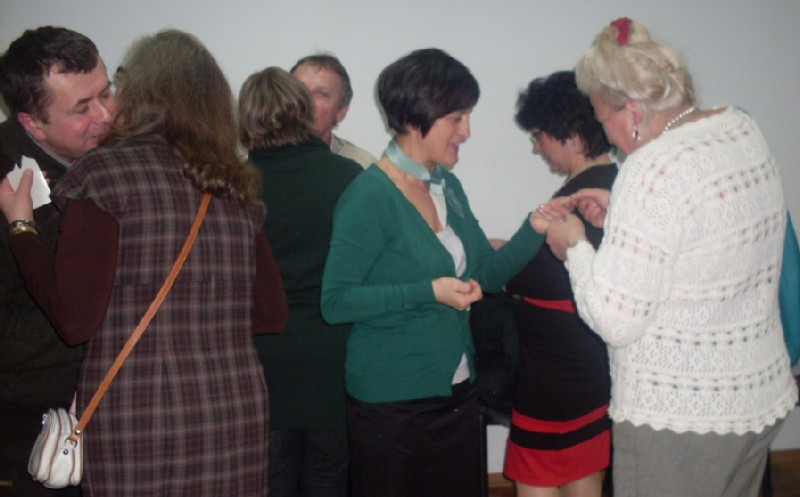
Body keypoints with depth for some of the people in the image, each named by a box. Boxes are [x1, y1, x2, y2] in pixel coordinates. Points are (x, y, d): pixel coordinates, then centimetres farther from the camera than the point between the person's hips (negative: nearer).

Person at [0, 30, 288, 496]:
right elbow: (273, 314, 10)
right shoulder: (235, 187, 8)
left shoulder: (104, 173, -6)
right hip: (241, 414, 5)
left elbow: (76, 321, -11)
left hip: (136, 424, -4)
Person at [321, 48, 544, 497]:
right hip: (392, 404, -7)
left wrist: (535, 228, -4)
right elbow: (336, 301, -17)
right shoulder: (370, 196, -16)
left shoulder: (448, 185, 7)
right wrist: (430, 292, -23)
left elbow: (488, 274, 11)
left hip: (457, 390, 7)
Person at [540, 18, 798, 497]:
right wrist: (619, 211, 14)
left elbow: (615, 321, -21)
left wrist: (575, 243, -6)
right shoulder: (742, 128, 1)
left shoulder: (653, 171, -24)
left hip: (679, 417, -9)